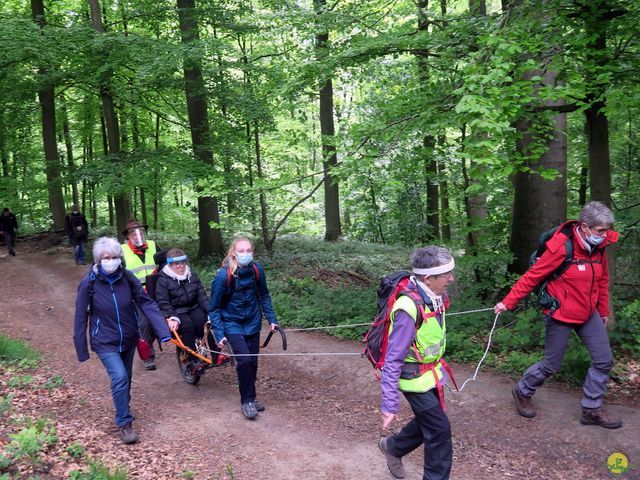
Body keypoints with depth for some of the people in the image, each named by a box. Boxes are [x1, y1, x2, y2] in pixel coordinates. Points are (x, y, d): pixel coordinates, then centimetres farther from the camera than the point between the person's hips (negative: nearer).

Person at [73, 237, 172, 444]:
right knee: (119, 377, -18)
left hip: (128, 339, 3)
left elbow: (146, 303, -11)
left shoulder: (127, 277, -11)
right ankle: (125, 423, -3)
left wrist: (163, 331, -19)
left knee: (126, 379, 16)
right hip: (105, 342, -3)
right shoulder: (89, 283, -17)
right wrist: (81, 349, -7)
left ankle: (122, 410, 41)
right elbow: (81, 317, -9)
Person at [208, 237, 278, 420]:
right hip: (232, 324, -4)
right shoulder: (223, 276, -23)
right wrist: (219, 334, -19)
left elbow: (264, 296, 5)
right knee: (244, 359, -17)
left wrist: (272, 319, 1)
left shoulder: (256, 270, -12)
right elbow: (214, 308, -13)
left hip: (252, 322, 4)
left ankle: (250, 397, 29)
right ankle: (247, 400, 2)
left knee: (253, 361, 8)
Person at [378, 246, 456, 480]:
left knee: (427, 422, 22)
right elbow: (393, 360, -28)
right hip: (415, 380, -8)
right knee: (440, 430, 2)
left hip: (431, 373, 8)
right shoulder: (409, 309, -32)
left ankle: (393, 447, 45)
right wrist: (389, 404, -26)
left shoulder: (435, 298, -7)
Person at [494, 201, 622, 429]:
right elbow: (532, 276, -19)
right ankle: (522, 392, 31)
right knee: (551, 365, 5)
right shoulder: (561, 247, -24)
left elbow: (602, 280, 12)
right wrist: (508, 302, -17)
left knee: (604, 360, 5)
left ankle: (592, 410, 21)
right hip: (560, 315, -7)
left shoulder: (598, 247, -2)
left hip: (588, 314, 7)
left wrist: (604, 311, 20)